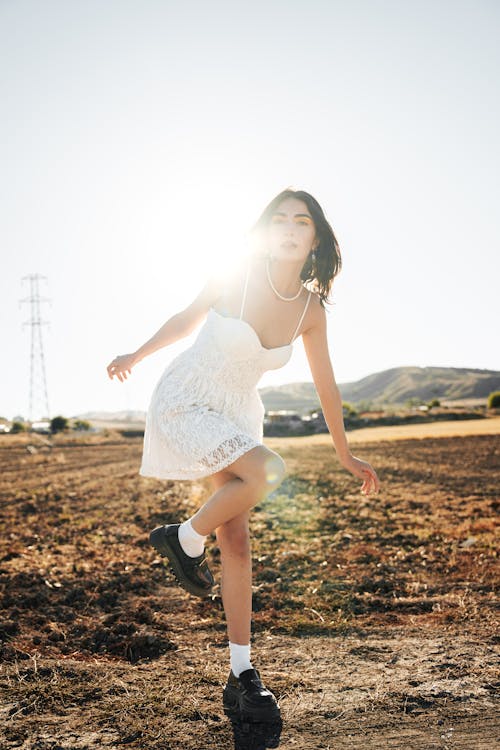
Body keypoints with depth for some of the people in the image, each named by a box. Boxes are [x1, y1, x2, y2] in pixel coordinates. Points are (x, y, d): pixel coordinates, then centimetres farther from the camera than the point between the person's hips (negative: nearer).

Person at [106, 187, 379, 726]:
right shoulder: (236, 278, -15)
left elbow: (325, 385, 7)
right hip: (182, 404, -4)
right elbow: (186, 319, 3)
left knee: (235, 539, 2)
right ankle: (184, 539, 0)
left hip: (233, 415, 5)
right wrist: (137, 356, 17)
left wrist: (345, 455, 15)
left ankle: (241, 676, 12)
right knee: (267, 471, -28)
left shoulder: (310, 311, -4)